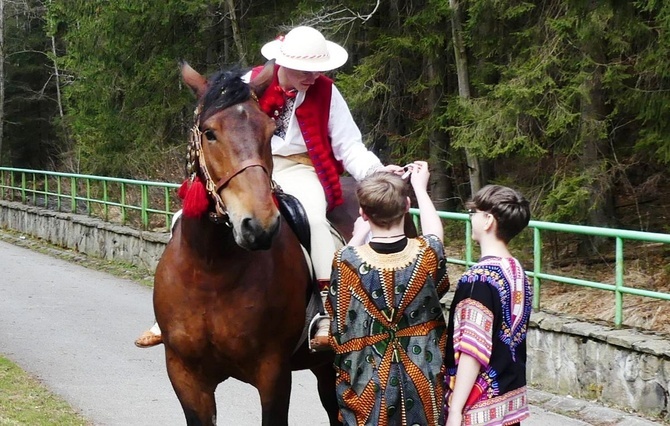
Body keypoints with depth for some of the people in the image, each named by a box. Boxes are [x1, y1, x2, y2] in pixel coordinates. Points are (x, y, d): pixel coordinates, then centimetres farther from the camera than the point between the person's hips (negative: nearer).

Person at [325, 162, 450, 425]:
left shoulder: (347, 262, -19)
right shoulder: (428, 254, -13)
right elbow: (434, 232, 13)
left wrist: (358, 237, 19)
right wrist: (420, 187, 29)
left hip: (366, 386, -2)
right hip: (424, 384, 2)